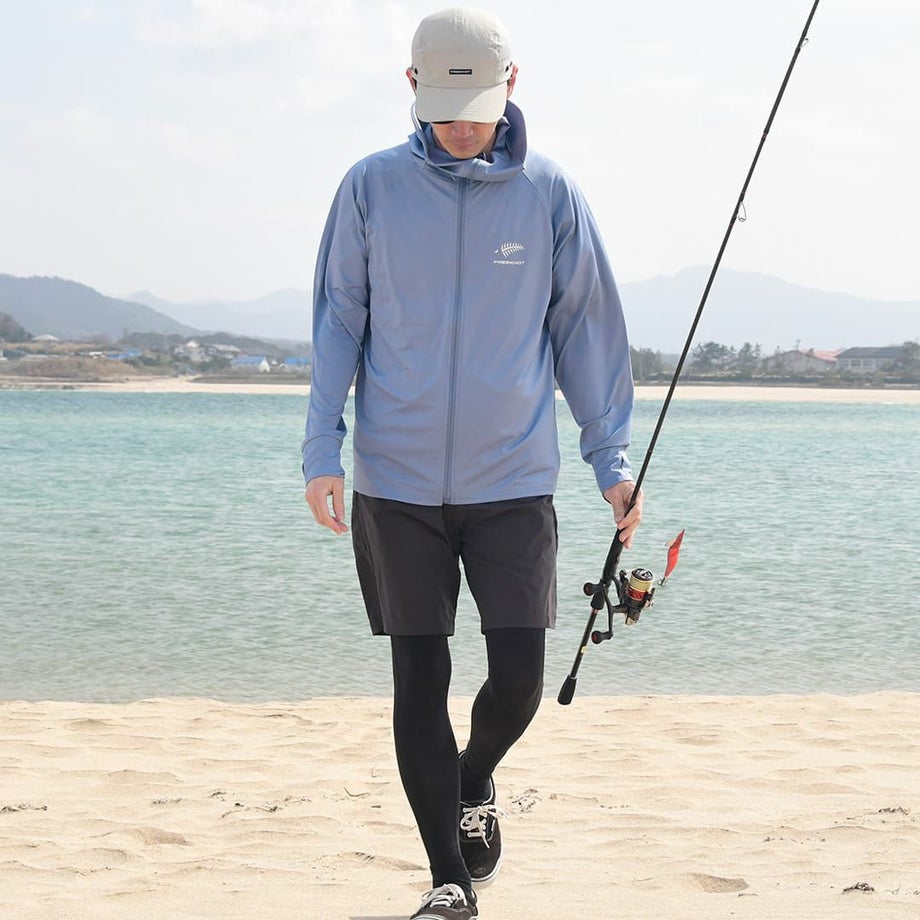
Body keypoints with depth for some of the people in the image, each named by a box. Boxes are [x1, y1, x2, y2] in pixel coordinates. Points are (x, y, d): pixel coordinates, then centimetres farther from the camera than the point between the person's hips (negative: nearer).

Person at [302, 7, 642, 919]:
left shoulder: (550, 193, 0)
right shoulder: (372, 186, 0)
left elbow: (587, 329, 7)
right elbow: (337, 322, 5)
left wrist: (611, 458, 6)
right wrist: (321, 449, -2)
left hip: (514, 481, 0)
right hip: (397, 483, 0)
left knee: (518, 675, -4)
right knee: (419, 681, 2)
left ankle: (474, 784, 29)